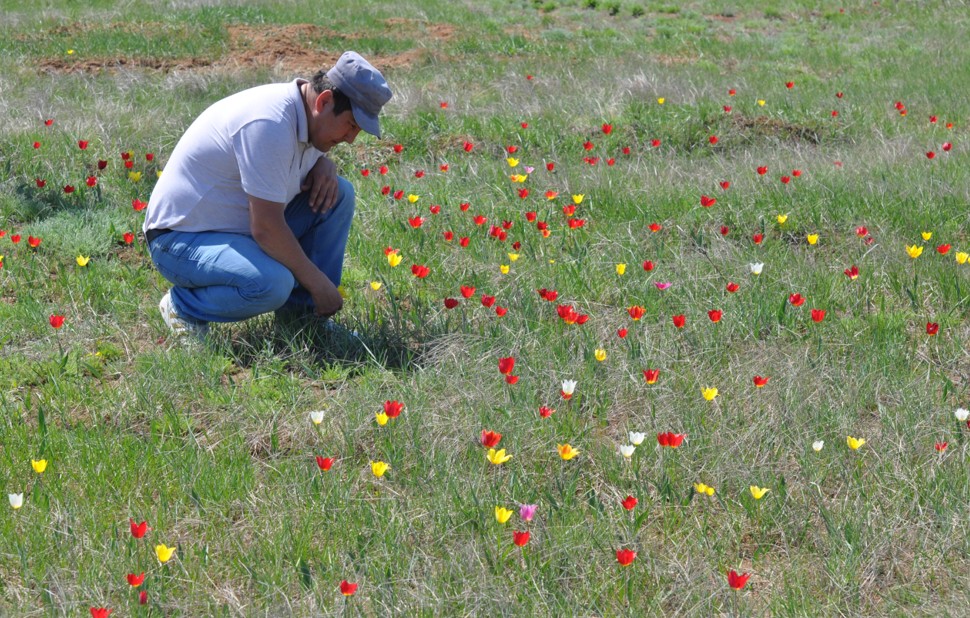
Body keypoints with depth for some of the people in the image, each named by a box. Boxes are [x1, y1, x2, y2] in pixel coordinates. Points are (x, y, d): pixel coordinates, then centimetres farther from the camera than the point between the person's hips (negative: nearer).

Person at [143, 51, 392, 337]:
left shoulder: (302, 110, 1)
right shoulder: (269, 123, -28)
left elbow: (314, 155, 26)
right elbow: (265, 228, -29)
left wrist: (325, 164, 0)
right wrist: (318, 283, -18)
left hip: (241, 227, 10)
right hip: (183, 240, -10)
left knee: (338, 193, 0)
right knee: (273, 283, -36)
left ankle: (300, 314, 6)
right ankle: (183, 306, -6)